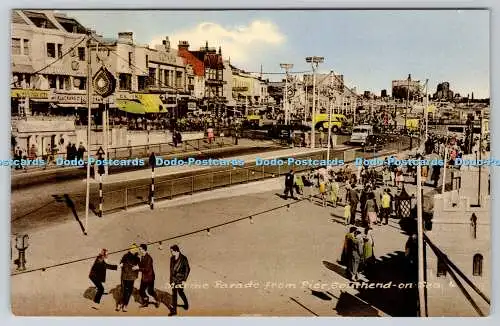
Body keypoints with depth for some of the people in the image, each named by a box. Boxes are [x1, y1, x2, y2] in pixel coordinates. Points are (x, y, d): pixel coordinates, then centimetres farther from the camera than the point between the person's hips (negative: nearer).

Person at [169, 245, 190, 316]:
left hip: (180, 278, -5)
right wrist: (171, 279, 11)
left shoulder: (183, 258, -12)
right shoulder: (172, 258, 5)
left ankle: (186, 304, 33)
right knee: (174, 294, 4)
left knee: (180, 292, 5)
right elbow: (171, 268, 13)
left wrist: (184, 279, -12)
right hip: (173, 278, 5)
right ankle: (174, 310, 7)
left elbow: (187, 269, -10)